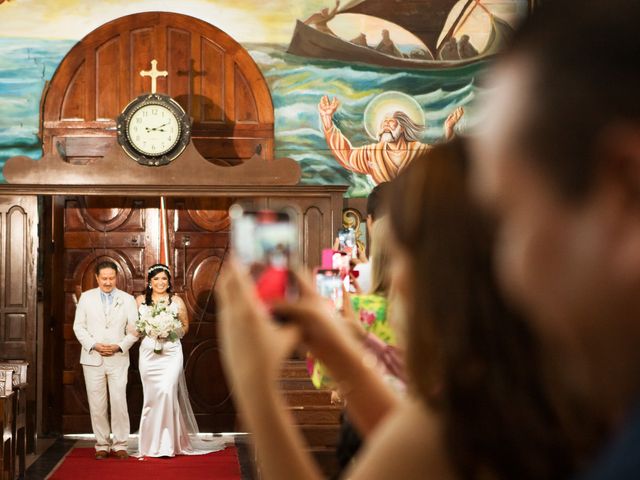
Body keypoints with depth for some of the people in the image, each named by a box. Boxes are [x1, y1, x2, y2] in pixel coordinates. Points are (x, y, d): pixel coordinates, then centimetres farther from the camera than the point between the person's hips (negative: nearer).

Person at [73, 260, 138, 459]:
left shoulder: (127, 299, 6)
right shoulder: (86, 297, 7)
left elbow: (134, 330, 5)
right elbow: (79, 326, 5)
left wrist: (119, 346, -10)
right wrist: (94, 345, -8)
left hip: (118, 358, -1)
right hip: (92, 358, 1)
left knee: (119, 402, -6)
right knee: (97, 404, 2)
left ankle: (120, 445, 3)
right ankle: (102, 445, 11)